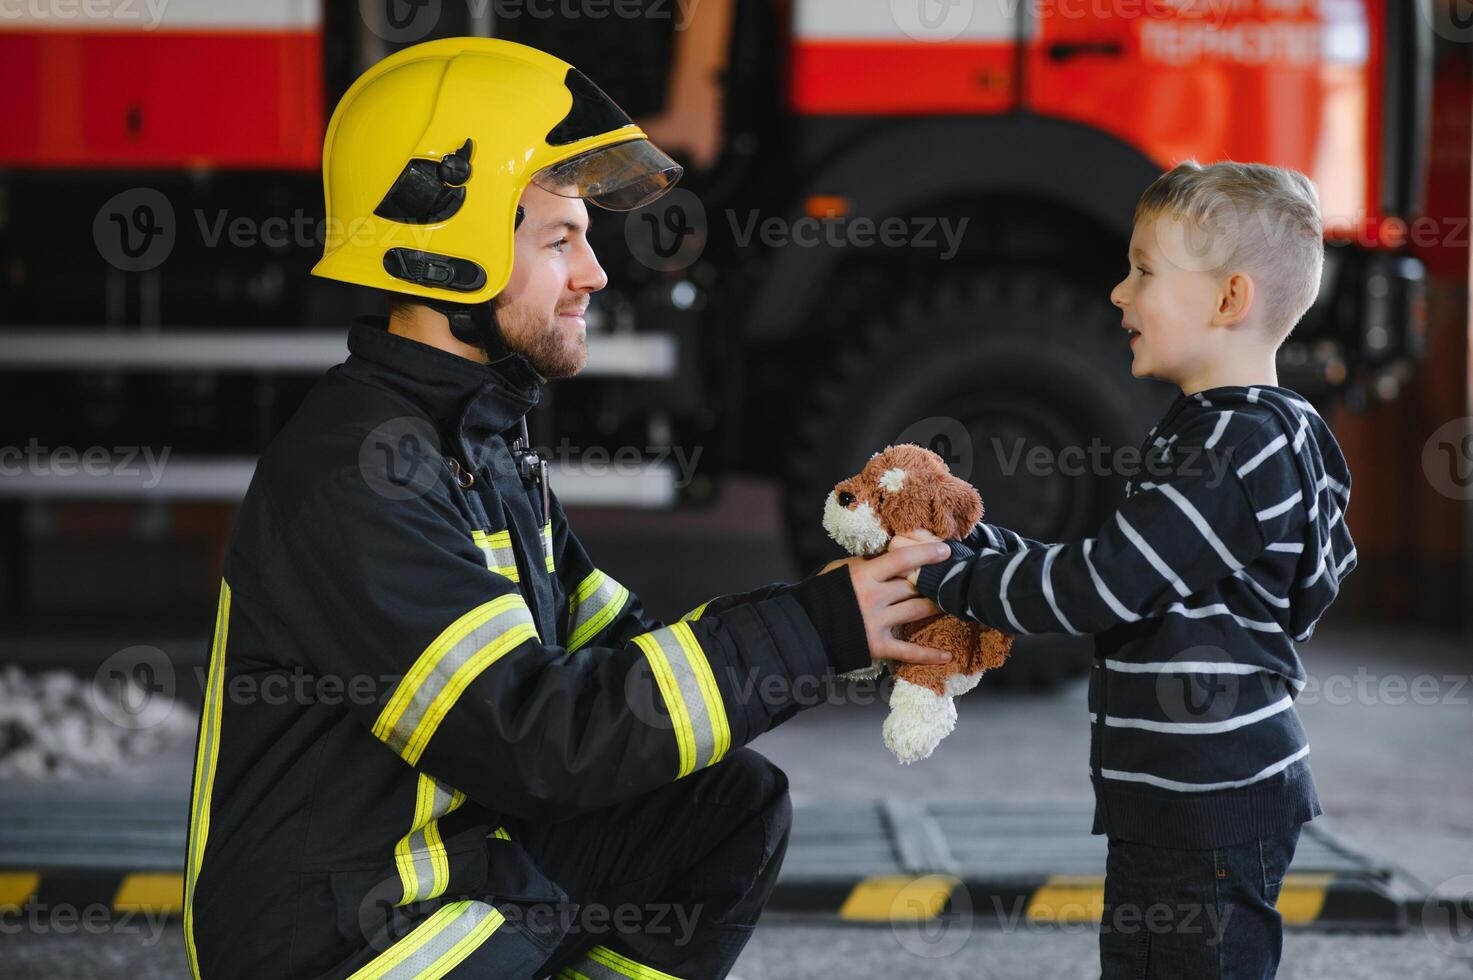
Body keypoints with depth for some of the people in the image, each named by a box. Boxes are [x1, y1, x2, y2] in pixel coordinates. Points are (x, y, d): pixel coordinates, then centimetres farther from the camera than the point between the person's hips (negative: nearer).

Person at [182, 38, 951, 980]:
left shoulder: (481, 437, 11)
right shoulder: (356, 473, -22)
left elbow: (613, 645, 10)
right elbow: (537, 733, -27)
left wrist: (855, 624, -3)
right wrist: (812, 628, -24)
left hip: (457, 858, 10)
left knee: (736, 805, 8)